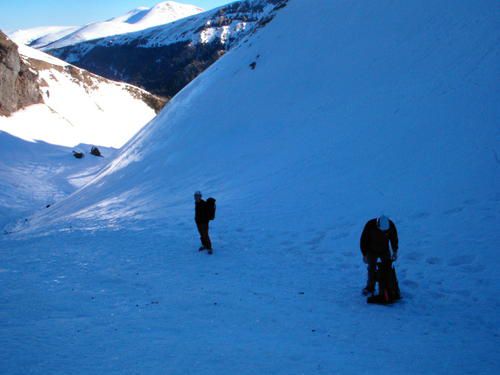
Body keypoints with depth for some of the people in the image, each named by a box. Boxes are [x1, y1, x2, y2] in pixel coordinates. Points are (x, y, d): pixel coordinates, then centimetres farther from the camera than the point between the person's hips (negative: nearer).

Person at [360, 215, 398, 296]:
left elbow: (394, 238, -3)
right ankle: (370, 287, 19)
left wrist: (395, 251, -3)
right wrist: (364, 254, -12)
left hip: (385, 251, 2)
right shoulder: (370, 225, -31)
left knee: (388, 268, 0)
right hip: (372, 252, -2)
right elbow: (363, 240, -17)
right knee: (372, 270, 3)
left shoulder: (391, 225, -23)